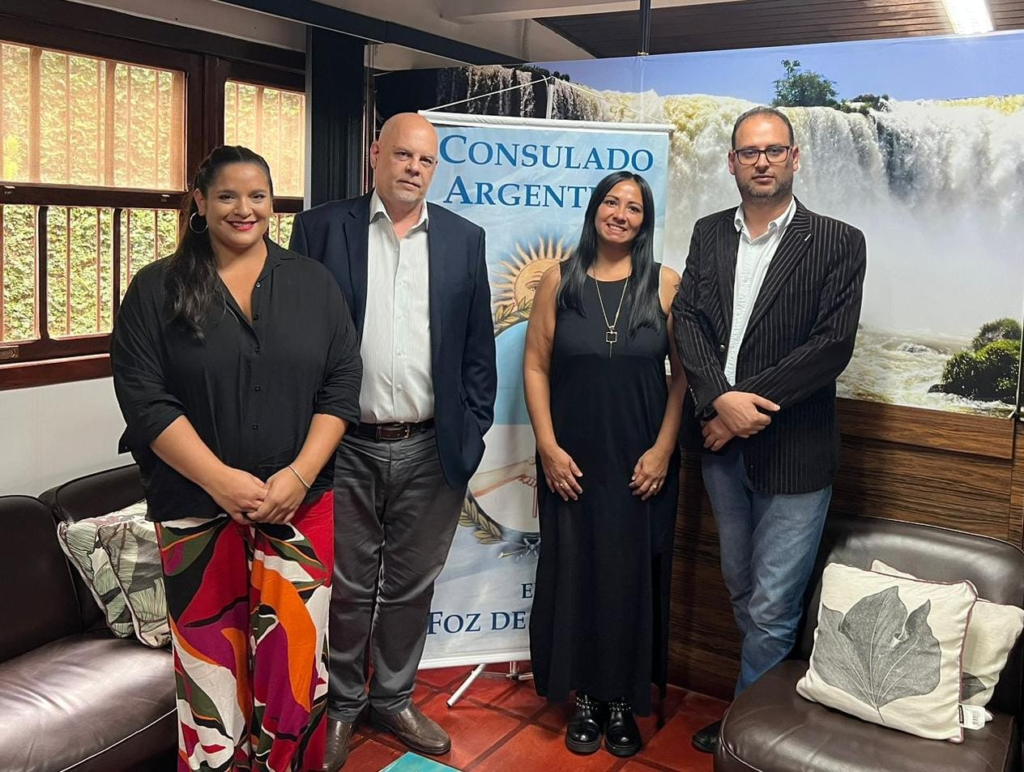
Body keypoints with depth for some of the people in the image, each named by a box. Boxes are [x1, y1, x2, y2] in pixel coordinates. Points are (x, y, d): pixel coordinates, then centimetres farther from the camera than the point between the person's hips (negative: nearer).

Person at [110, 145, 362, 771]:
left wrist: (300, 474, -11)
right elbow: (144, 398, -6)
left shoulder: (312, 283, 6)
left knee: (296, 658, 4)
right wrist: (221, 480, -15)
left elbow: (341, 385, 2)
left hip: (300, 503, 1)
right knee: (211, 664, 8)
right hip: (196, 508, -1)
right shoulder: (157, 290, 2)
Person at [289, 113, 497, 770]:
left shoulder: (464, 239, 7)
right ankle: (342, 705, 32)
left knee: (411, 587, 14)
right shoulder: (321, 228, 1)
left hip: (431, 450, 2)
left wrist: (474, 430, 1)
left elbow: (478, 345, 7)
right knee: (347, 589, 10)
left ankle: (394, 698, 35)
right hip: (345, 446, -1)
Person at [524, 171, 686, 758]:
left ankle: (624, 701, 25)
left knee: (633, 576, 7)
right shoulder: (560, 281, 1)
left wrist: (663, 450, -7)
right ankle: (586, 698, 25)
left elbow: (684, 373, 0)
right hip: (573, 462, 1)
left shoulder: (666, 284, 0)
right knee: (575, 574, 7)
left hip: (641, 464, 0)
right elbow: (536, 366, 0)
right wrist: (548, 448, -7)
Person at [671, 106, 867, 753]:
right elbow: (688, 320, -2)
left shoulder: (837, 242, -5)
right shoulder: (709, 234, 8)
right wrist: (721, 399, -17)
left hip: (794, 450, -4)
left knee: (771, 609, 1)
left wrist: (749, 404, -16)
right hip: (724, 443, 5)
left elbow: (833, 345, -13)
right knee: (744, 594, 18)